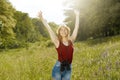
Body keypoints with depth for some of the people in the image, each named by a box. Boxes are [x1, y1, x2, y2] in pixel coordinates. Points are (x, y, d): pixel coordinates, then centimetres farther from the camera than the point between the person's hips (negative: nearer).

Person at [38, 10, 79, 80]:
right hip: (58, 68, -3)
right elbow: (49, 29, -12)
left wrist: (77, 15, 11)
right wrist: (41, 18, -19)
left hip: (68, 69, 3)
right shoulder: (58, 42, -4)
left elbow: (76, 27, 7)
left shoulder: (71, 41, 3)